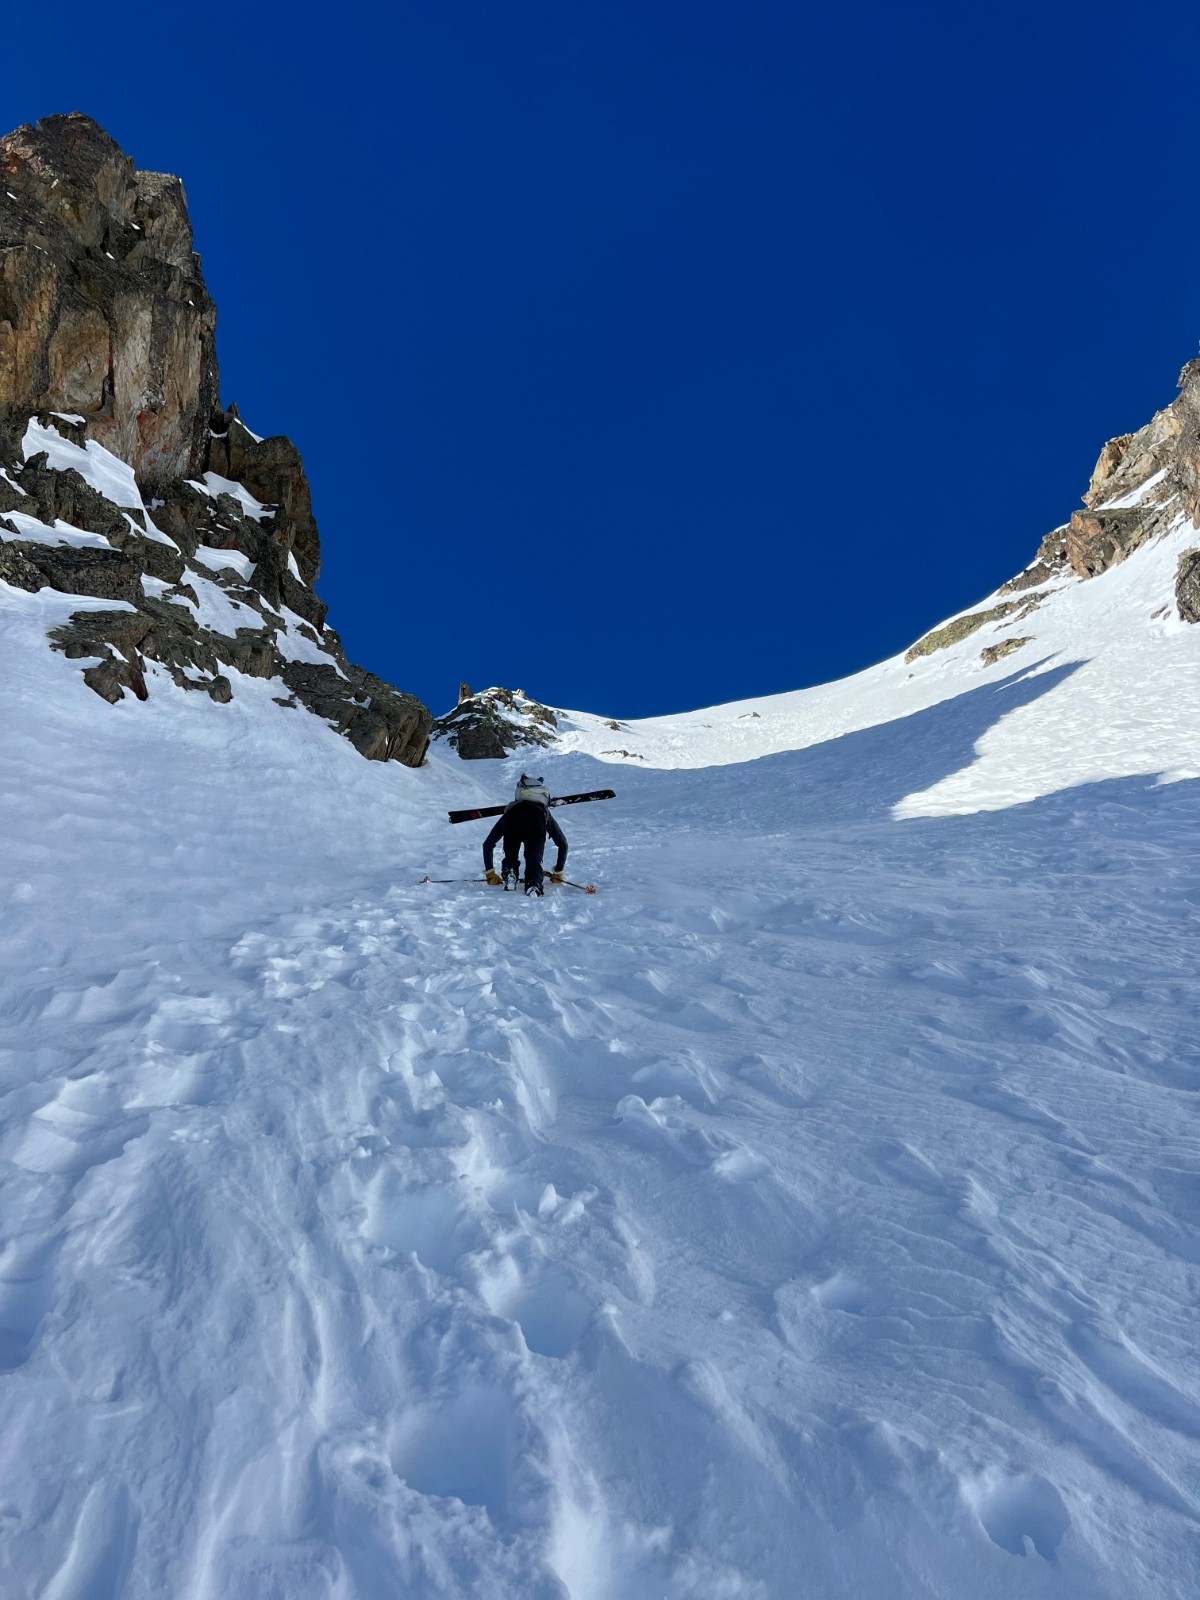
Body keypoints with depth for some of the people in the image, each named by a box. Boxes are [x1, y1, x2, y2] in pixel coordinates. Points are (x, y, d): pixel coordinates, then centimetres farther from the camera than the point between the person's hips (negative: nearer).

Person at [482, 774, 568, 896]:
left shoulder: (509, 813, 44)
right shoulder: (545, 815, 44)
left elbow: (487, 844, 45)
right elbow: (563, 844, 47)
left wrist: (490, 872, 49)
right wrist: (558, 872, 54)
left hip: (514, 817, 1)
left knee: (510, 857, 19)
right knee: (534, 858, -3)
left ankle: (509, 874, -8)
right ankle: (534, 884, -29)